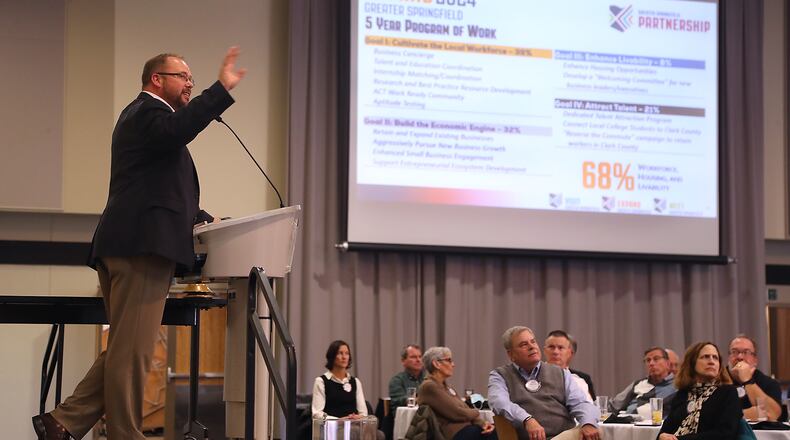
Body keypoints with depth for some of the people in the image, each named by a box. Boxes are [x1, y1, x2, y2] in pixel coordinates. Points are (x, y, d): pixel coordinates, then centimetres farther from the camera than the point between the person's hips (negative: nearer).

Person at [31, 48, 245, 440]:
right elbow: (178, 130, -28)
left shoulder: (144, 115, 29)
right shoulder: (148, 111, -3)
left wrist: (198, 217, 24)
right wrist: (221, 88, -27)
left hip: (128, 246, 11)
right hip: (142, 245, -11)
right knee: (131, 351, -9)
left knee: (124, 350, 11)